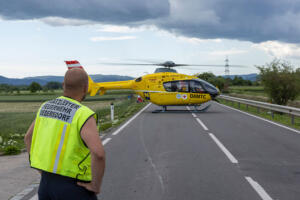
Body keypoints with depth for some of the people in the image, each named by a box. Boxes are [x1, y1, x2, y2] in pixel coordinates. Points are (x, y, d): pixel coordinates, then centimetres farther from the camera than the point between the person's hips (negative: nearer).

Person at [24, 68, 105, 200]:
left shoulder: (46, 107, 5)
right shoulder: (84, 115, -18)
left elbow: (28, 137, 18)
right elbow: (98, 153, -32)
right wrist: (96, 186, -17)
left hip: (46, 183, 7)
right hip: (74, 189, -7)